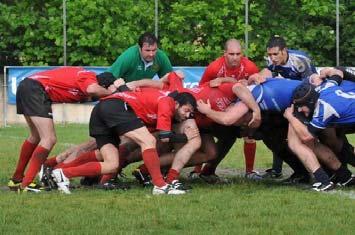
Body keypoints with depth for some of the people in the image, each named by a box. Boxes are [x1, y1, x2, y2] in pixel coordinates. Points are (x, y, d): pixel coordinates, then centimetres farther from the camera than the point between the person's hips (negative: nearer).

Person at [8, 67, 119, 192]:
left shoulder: (85, 75, 17)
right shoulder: (91, 78, -11)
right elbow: (92, 90, -31)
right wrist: (109, 92, -14)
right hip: (36, 90, -10)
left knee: (36, 137, 24)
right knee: (49, 139, -11)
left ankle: (16, 179, 32)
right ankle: (26, 185, -15)